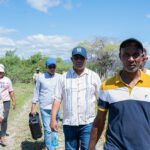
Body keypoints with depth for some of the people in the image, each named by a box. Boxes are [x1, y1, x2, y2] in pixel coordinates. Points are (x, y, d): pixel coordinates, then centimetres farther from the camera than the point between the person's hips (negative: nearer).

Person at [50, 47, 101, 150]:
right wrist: (53, 119, -3)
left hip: (88, 123, -1)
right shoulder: (64, 77, 5)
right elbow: (57, 99, 3)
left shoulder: (94, 76, 4)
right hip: (69, 124, 2)